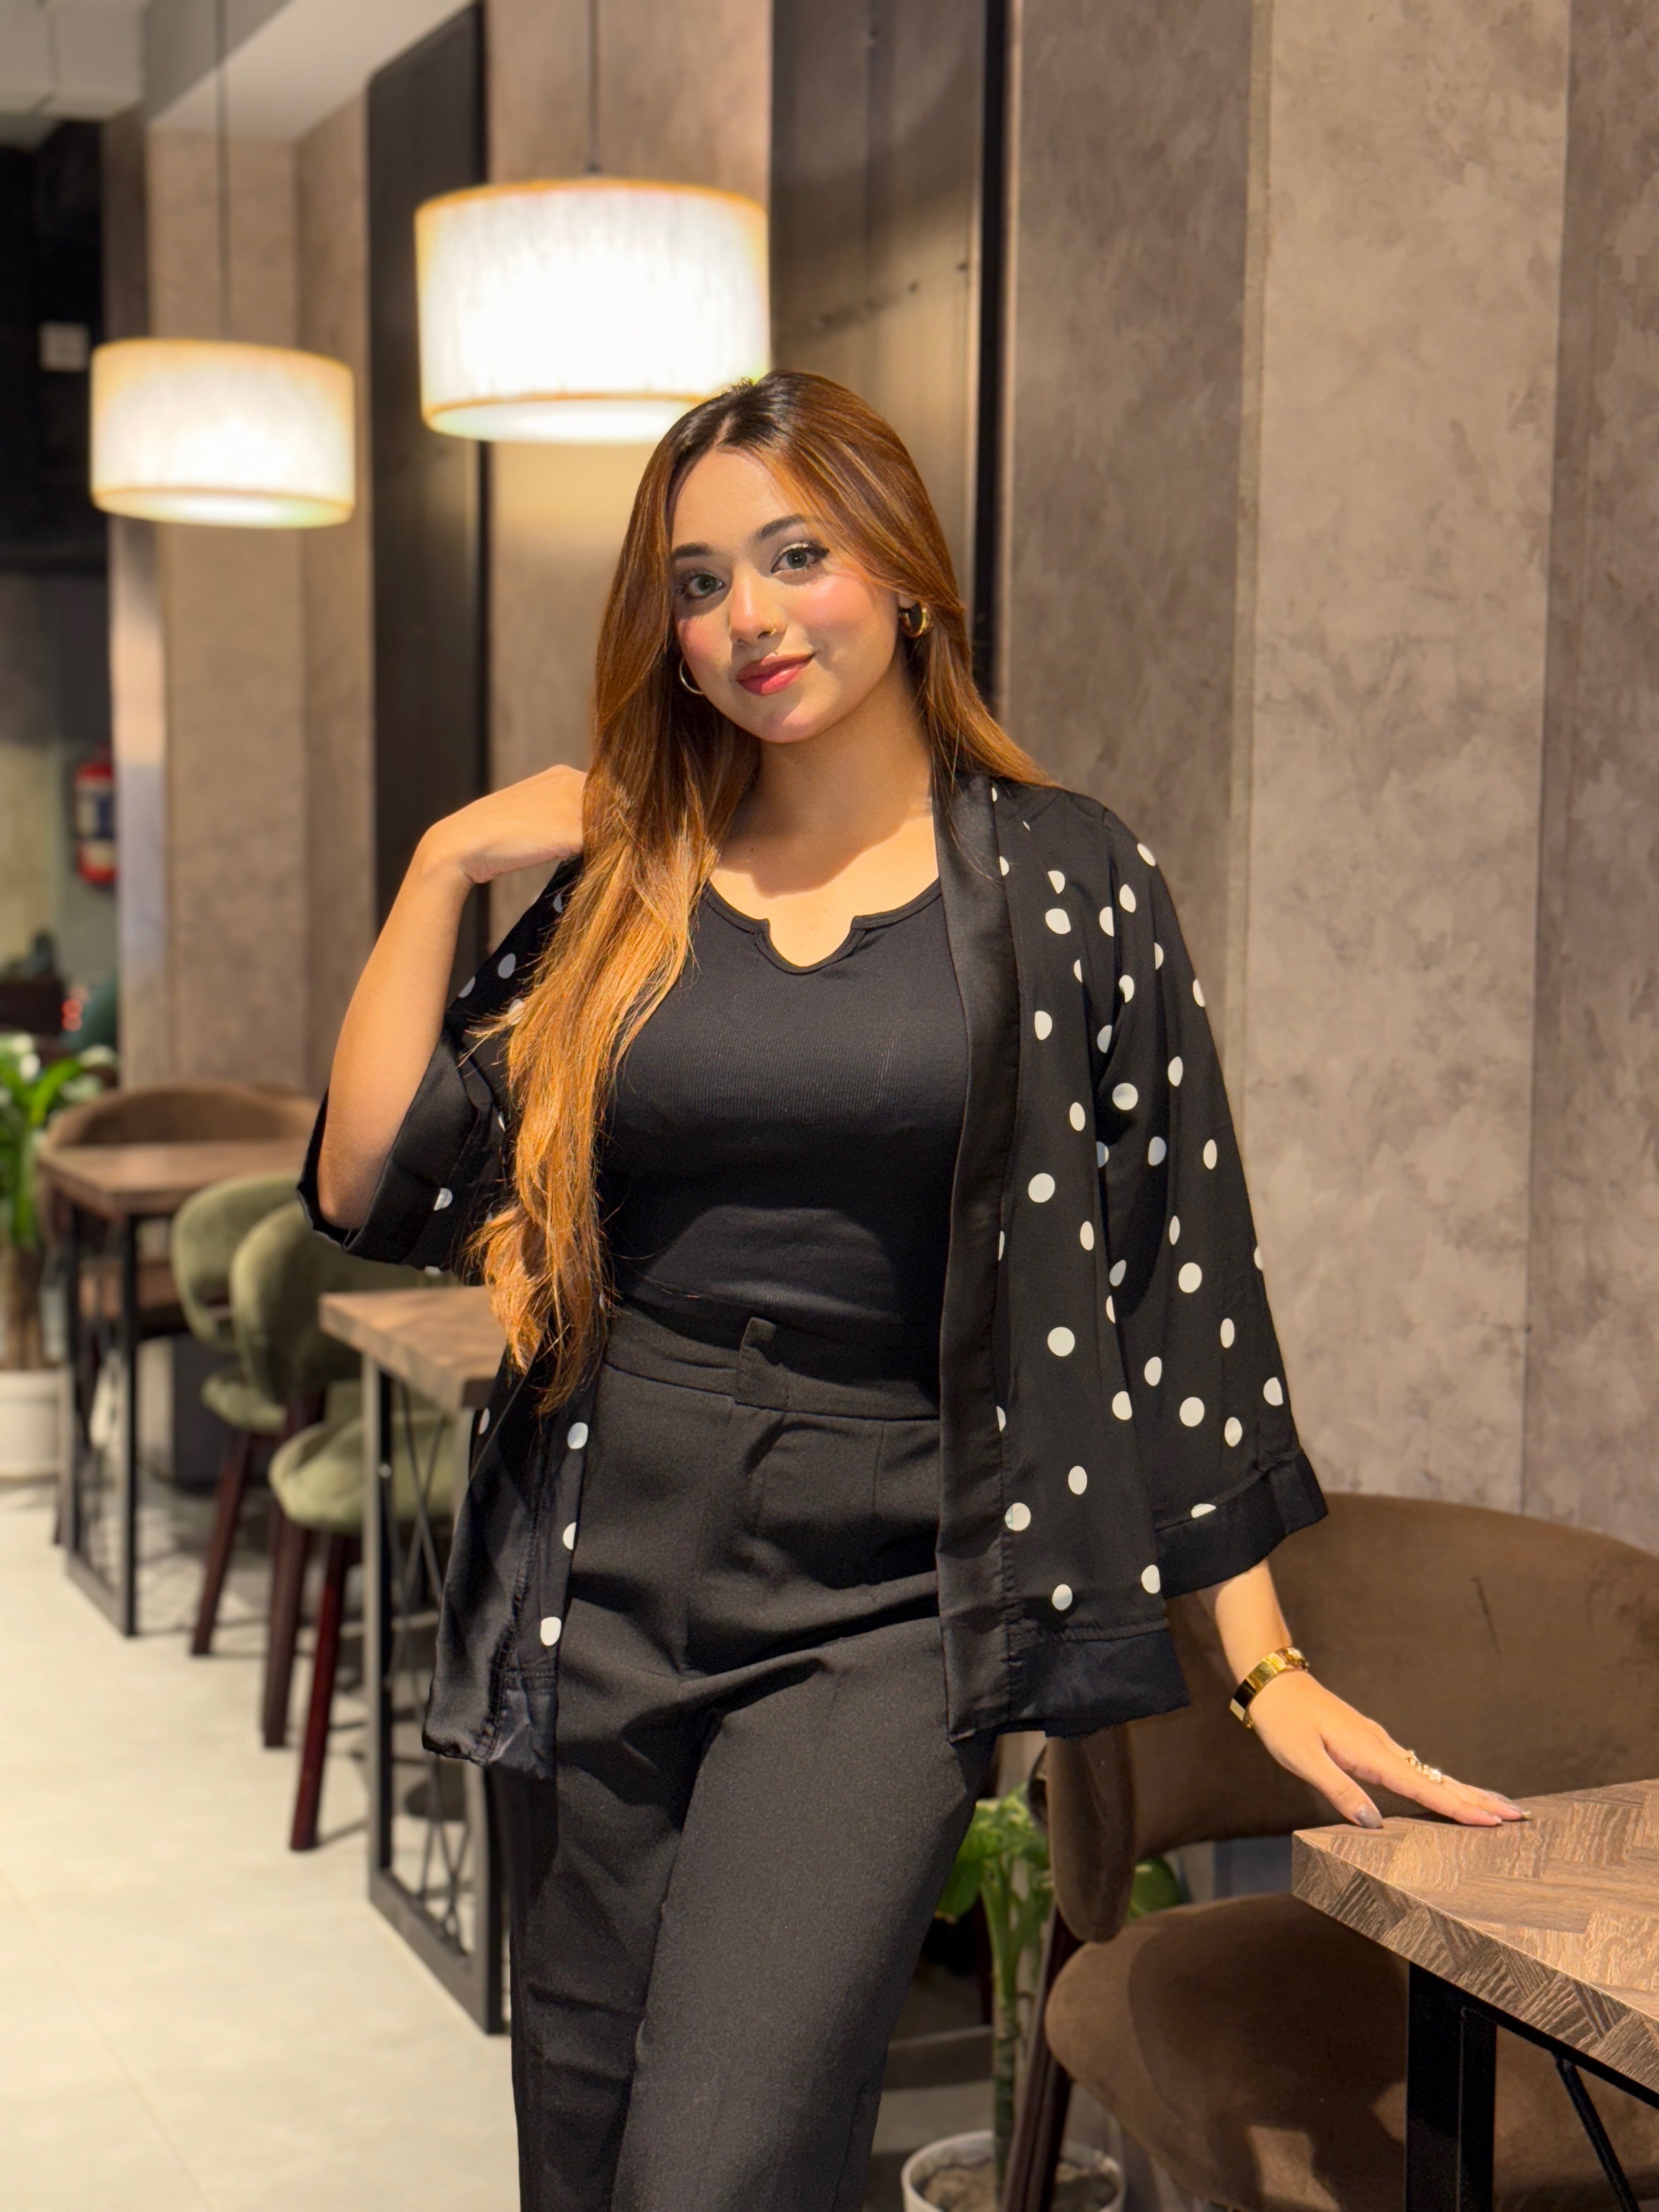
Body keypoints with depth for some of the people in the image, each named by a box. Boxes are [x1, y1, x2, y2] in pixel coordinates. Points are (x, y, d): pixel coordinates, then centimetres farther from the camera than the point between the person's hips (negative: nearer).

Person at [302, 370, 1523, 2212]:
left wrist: (1264, 1661, -1)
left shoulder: (1061, 884, -1)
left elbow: (1176, 1265, 0)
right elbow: (369, 1190, 3)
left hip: (878, 1599, -3)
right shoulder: (623, 891, 8)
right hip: (598, 1578, 4)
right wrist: (442, 868, -2)